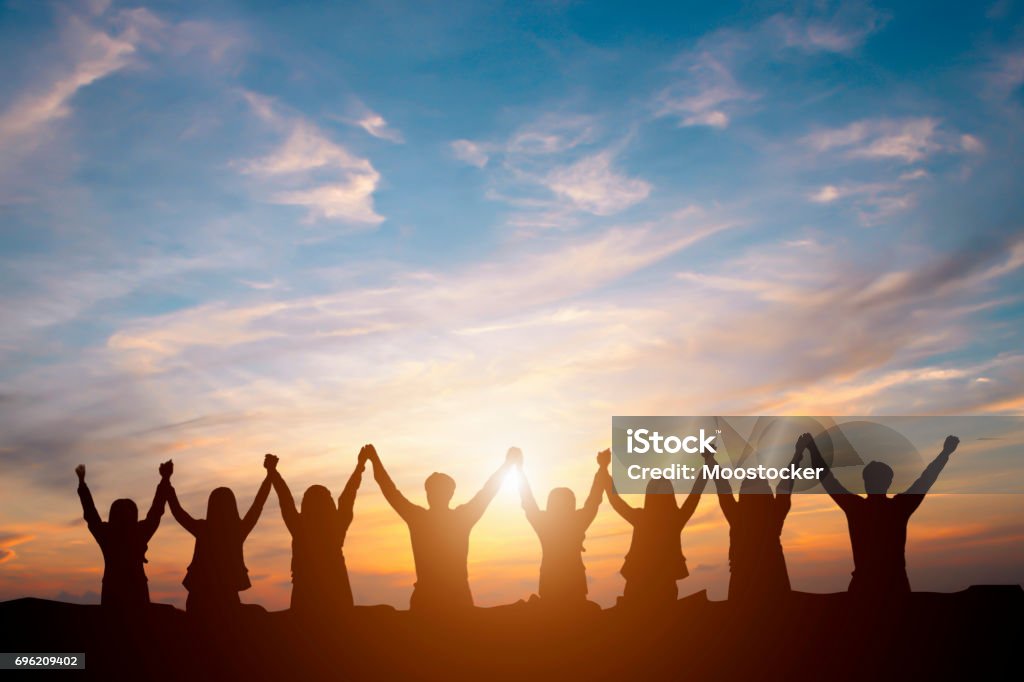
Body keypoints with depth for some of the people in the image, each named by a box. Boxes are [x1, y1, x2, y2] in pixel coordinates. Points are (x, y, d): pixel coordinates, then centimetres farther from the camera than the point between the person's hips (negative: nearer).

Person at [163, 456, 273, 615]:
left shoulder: (202, 529, -7)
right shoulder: (238, 530, -7)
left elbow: (177, 511, 5)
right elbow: (258, 505, 3)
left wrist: (166, 480, 13)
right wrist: (270, 473, 10)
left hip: (199, 599, 0)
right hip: (227, 600, 0)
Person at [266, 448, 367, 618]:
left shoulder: (300, 528, -9)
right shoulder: (336, 527, -5)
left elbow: (285, 500, 1)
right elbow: (347, 498, 5)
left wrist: (272, 471, 12)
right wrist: (360, 465, 16)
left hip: (306, 598, -1)